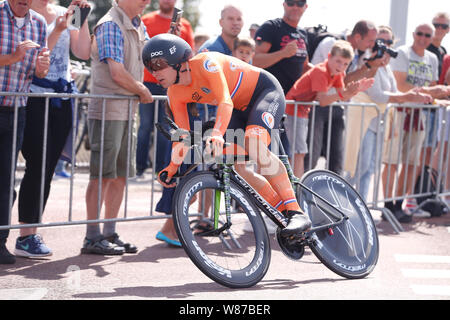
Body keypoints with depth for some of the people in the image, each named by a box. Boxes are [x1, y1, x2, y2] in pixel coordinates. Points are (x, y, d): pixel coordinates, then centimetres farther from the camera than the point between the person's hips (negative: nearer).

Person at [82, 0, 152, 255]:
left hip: (128, 110, 9)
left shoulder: (139, 27, 15)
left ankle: (110, 234, 18)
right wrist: (143, 91, -5)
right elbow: (118, 73, -21)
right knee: (102, 175, -5)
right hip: (107, 110, -9)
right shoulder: (110, 25, -13)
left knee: (121, 175, 11)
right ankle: (92, 237, 0)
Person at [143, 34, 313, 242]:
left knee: (255, 149, -32)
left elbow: (226, 102, -41)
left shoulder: (205, 63, -30)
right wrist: (172, 167, -14)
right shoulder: (174, 94, -7)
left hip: (266, 91, -8)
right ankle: (283, 212, 1)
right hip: (241, 108, 8)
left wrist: (217, 135, -57)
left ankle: (297, 213, -32)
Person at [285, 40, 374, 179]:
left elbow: (343, 95, 3)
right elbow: (322, 100, -33)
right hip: (294, 109, -9)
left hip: (305, 110, 9)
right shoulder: (320, 71, -25)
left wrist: (356, 89, -13)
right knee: (300, 151, -15)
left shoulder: (337, 73, 2)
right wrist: (341, 94, -45)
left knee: (302, 152, 11)